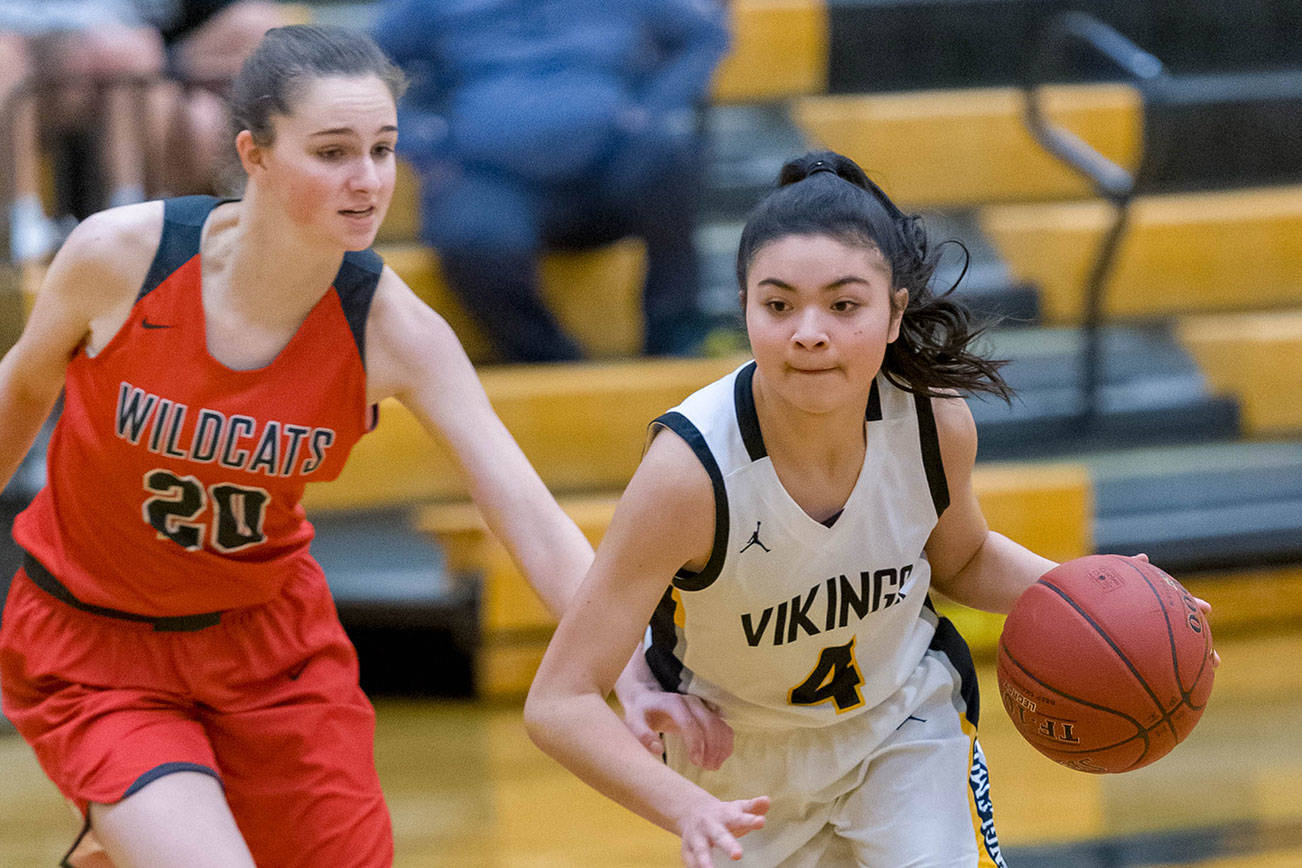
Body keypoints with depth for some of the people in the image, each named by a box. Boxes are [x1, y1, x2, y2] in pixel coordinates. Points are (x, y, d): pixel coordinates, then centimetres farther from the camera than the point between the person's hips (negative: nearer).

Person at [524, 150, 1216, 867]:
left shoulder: (934, 421, -24)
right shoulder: (691, 468, -36)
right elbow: (559, 705, -34)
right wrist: (687, 810, -51)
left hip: (905, 722, 2)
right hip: (739, 757, -2)